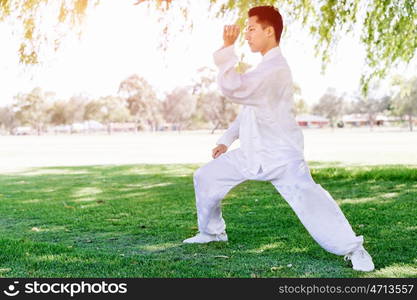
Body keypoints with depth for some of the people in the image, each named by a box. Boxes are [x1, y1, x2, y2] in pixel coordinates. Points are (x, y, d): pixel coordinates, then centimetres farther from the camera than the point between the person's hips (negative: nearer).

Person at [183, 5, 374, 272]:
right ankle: (213, 231, 33)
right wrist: (227, 140, 18)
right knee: (206, 178, 14)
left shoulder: (275, 68, -21)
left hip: (281, 155, -10)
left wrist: (227, 49, -25)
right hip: (252, 151, 10)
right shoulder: (266, 66, 14)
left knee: (308, 200, -26)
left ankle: (352, 248, -16)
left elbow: (233, 88, -32)